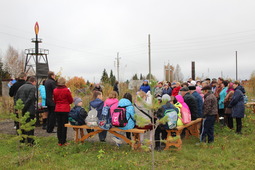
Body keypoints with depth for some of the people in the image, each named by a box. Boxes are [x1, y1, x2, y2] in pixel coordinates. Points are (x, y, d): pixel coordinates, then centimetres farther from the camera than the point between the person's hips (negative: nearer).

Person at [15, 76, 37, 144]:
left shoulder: (21, 87, 13)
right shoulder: (33, 88, -10)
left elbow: (16, 98, 11)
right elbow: (29, 99, -19)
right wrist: (24, 109, -15)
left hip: (21, 111, 7)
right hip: (30, 110, -7)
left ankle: (22, 140, 25)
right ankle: (30, 141, 4)